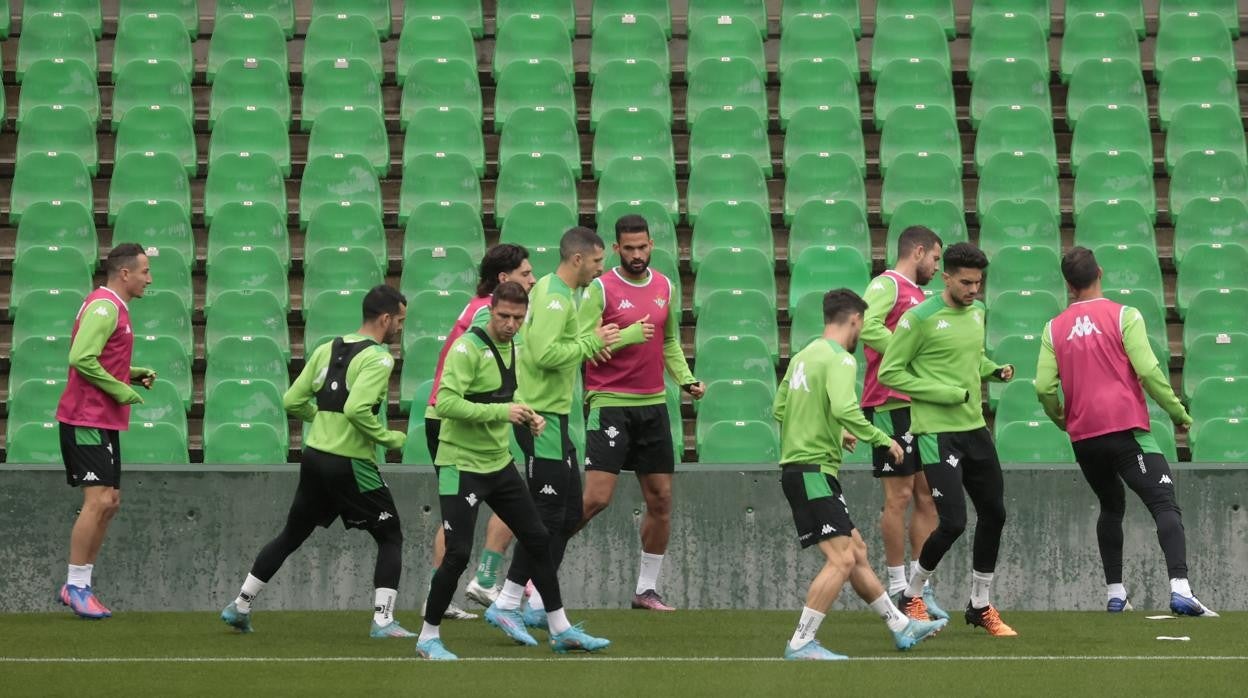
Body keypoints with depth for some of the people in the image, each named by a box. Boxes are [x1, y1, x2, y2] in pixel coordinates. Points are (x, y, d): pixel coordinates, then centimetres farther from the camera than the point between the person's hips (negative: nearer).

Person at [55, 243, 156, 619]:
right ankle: (76, 585, -7)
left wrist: (136, 374, 9)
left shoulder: (114, 308, 17)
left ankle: (78, 586, 14)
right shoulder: (104, 307, -14)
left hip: (104, 422, 11)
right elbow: (82, 359, -24)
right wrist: (121, 390, -18)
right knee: (98, 500, -13)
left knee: (110, 502, 10)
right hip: (87, 420, -11)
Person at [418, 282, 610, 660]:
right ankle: (428, 638, 5)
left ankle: (561, 630, 20)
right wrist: (501, 411, -29)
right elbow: (446, 402, -27)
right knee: (458, 554, -10)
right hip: (461, 466, -8)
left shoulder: (510, 346, 8)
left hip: (499, 463, 8)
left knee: (538, 540, 10)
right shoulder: (469, 347, -17)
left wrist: (526, 416, 4)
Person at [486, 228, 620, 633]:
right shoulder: (555, 297, -16)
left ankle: (539, 606, 18)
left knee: (569, 514, 13)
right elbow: (545, 353, -26)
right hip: (541, 417, -11)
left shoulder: (560, 292, 16)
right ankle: (506, 604, -5)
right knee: (548, 517, -8)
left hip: (551, 414, 11)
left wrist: (589, 344, 10)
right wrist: (591, 343, -17)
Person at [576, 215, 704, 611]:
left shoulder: (664, 287, 10)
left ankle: (647, 589, 16)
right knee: (597, 497, -14)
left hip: (653, 404, 6)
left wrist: (686, 379, 6)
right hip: (610, 403, -6)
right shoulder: (601, 289, -7)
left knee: (660, 500, 6)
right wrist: (627, 336, -21)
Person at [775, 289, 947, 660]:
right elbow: (844, 409, -28)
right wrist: (883, 440, -17)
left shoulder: (803, 356, 15)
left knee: (857, 551, 17)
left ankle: (901, 626, 27)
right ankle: (801, 643, -14)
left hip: (797, 466, 10)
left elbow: (779, 409, 22)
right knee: (842, 559, -13)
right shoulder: (839, 359, -12)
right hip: (813, 471, -10)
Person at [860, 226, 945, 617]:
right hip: (892, 405, -9)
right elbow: (868, 327, -22)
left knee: (926, 497, 7)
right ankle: (898, 587, 1)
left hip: (919, 406, 9)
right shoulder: (887, 285, -6)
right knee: (899, 495, -5)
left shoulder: (917, 294, 22)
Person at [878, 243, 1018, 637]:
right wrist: (946, 393, -17)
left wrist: (994, 370, 5)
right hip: (938, 433, -8)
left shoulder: (977, 312, 10)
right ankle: (912, 597, 12)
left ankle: (980, 606, 26)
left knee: (994, 514, 11)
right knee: (953, 522, -12)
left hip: (975, 429, 8)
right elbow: (889, 372, -12)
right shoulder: (920, 319, -13)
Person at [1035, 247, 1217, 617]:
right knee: (1165, 505, -10)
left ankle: (1115, 593, 20)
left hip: (1083, 437, 5)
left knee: (1111, 506, 24)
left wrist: (1060, 419, 24)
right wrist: (1178, 412, 1)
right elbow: (1148, 370, -10)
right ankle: (1180, 588, -29)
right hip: (1126, 429, -5)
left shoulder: (1055, 328, 8)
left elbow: (1044, 387, 4)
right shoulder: (1124, 316, -3)